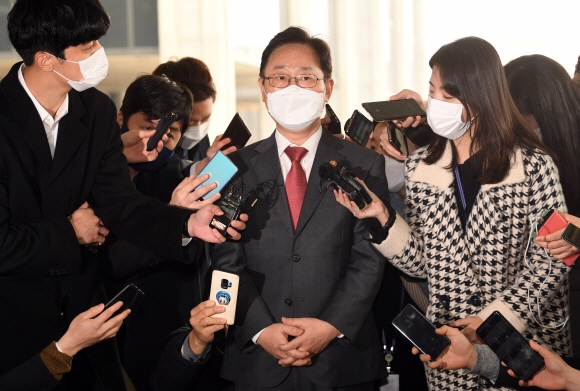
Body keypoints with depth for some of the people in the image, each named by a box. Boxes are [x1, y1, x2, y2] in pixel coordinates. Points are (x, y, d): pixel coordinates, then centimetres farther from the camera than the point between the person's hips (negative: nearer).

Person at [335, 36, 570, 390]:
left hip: (526, 342, -3)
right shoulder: (421, 166, 2)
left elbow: (550, 260, -9)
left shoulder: (533, 165, -9)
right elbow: (422, 263, 3)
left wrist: (497, 319, -15)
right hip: (448, 346, 3)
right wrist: (384, 218, -11)